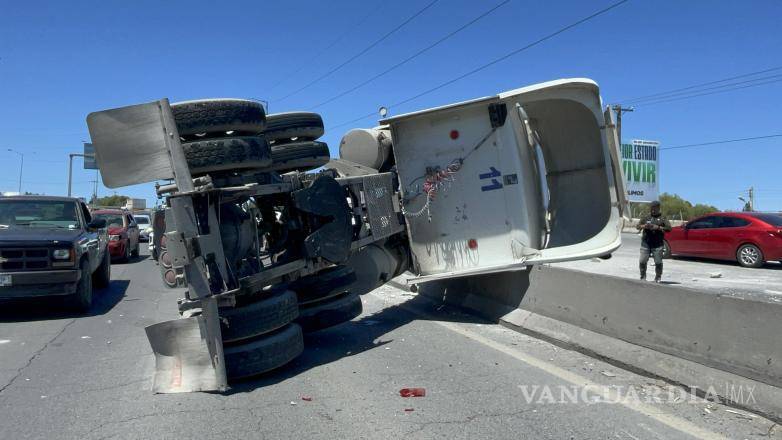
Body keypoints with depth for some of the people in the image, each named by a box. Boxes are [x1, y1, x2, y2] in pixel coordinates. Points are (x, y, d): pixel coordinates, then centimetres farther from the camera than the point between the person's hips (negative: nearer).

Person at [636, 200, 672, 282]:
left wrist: (658, 227, -17)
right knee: (642, 261, -3)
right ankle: (643, 277, 15)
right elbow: (637, 226, 7)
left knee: (658, 262, -3)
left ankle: (658, 278, 14)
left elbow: (669, 228, -4)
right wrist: (644, 226, -15)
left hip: (658, 244, -2)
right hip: (646, 243, 2)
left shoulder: (662, 218, 7)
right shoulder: (646, 218, 14)